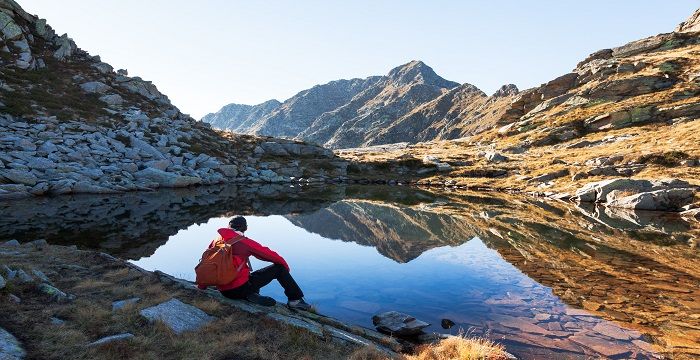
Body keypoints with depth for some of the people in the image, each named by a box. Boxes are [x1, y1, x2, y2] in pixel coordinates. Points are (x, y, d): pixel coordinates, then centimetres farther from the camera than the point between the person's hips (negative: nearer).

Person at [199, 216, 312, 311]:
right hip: (241, 288, -6)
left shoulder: (216, 241, 8)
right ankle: (296, 300, 7)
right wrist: (285, 266, 13)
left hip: (224, 292, 7)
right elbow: (269, 254, -3)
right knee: (279, 268, 4)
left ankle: (252, 294, 8)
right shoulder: (244, 242, -8)